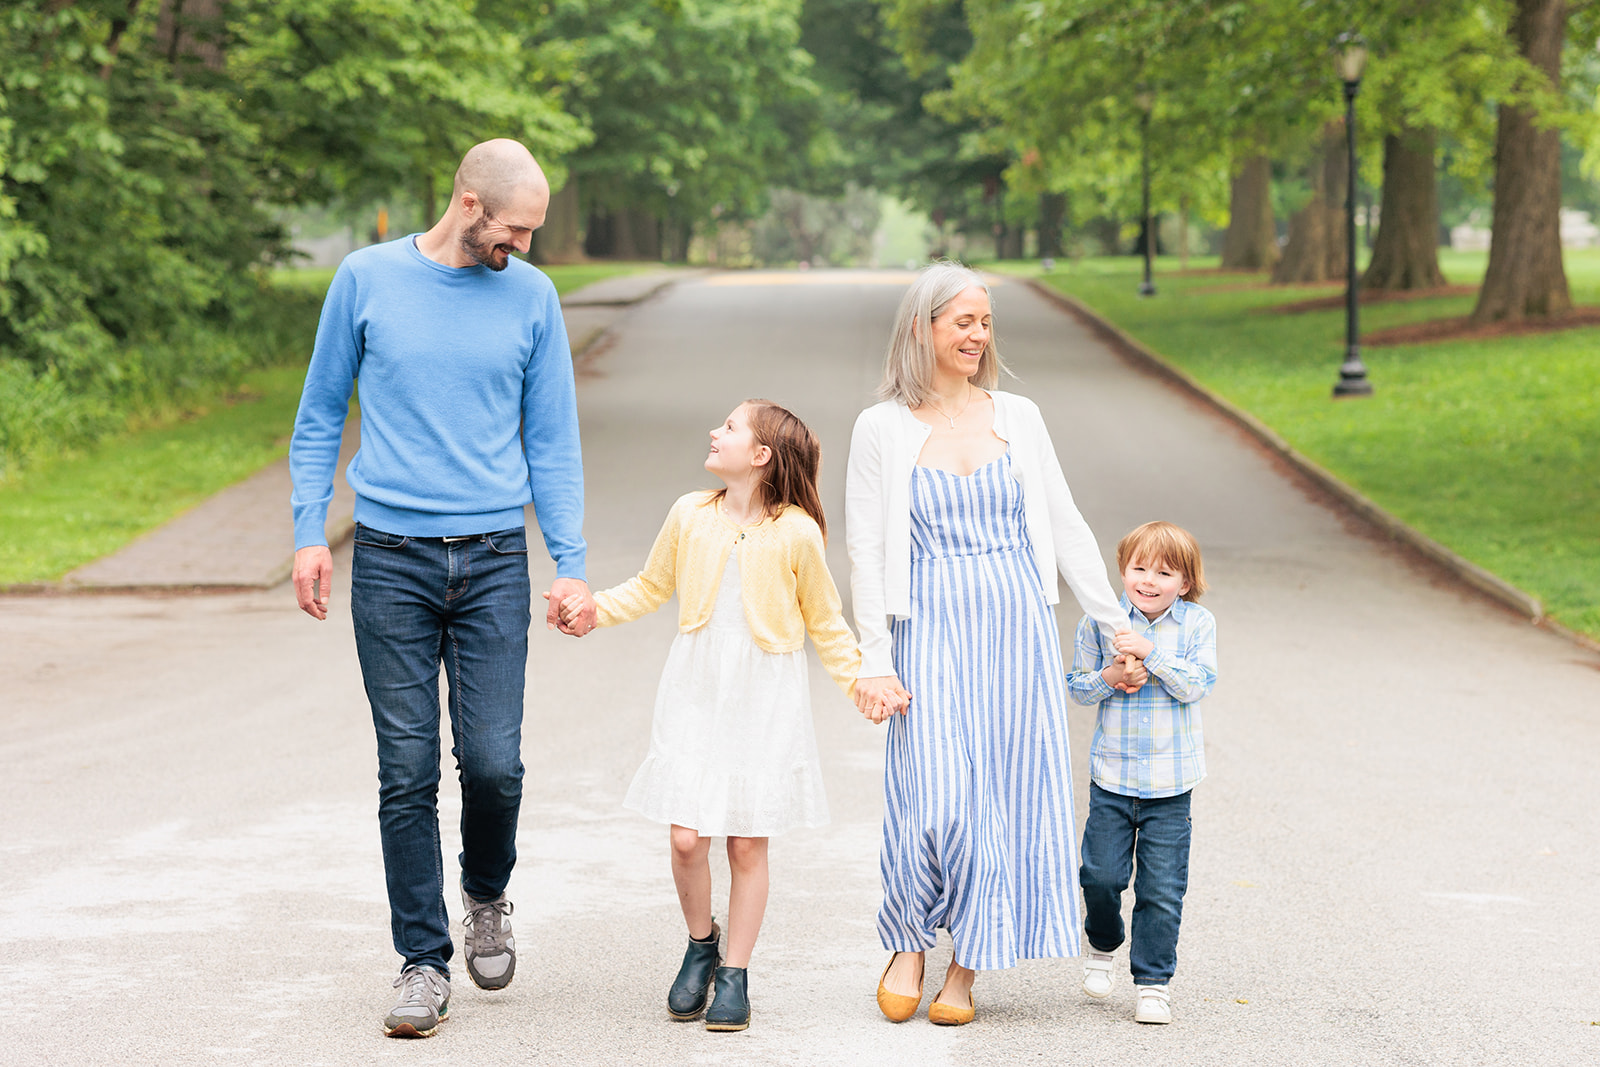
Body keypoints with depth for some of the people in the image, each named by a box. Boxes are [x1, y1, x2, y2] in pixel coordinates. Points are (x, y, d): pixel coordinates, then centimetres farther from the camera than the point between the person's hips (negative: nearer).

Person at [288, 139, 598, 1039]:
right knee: (408, 773, 0)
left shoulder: (531, 297, 5)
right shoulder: (367, 280, 1)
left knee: (494, 762, -5)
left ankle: (488, 898, 25)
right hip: (391, 559, -1)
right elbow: (321, 416, 10)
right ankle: (424, 962, 9)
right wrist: (310, 533, 2)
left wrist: (573, 565, 1)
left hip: (494, 559, 1)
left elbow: (554, 442, 8)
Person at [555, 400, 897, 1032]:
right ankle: (700, 945, 22)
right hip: (696, 691, 2)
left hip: (765, 700, -2)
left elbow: (825, 623, 5)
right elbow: (650, 587, 16)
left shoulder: (796, 534, -7)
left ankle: (734, 976, 15)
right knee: (687, 838, -5)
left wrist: (864, 682, -2)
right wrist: (590, 608, 3)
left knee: (748, 844, 2)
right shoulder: (691, 516, 1)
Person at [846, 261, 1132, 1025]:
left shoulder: (1018, 418, 9)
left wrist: (1116, 622, 10)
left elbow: (1065, 527, 13)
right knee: (935, 800, -11)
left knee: (1005, 796, 2)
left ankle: (967, 968, 13)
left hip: (1017, 625, 3)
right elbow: (866, 553, 1)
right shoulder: (883, 428, 2)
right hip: (931, 629, -3)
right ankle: (908, 942, 14)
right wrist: (874, 660, -5)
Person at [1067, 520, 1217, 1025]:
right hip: (1111, 776, 1)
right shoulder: (1100, 622, 0)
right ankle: (1102, 944, 29)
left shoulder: (1197, 624, -2)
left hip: (1169, 783, -1)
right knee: (1101, 874, -1)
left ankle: (1152, 981, 12)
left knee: (1162, 889, 1)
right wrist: (1107, 678, -14)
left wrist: (1151, 653, -23)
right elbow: (1078, 687, 6)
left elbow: (1196, 684, -12)